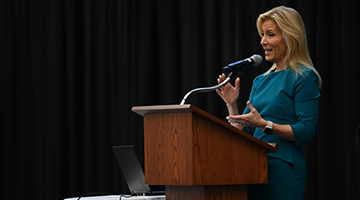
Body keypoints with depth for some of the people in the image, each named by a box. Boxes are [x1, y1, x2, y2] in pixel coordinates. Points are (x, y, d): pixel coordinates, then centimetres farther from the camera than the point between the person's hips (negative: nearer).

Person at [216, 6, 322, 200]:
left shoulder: (304, 78, -6)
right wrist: (231, 104, 1)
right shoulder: (261, 81, 17)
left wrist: (264, 124, -19)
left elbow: (306, 132, -13)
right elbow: (242, 132, 17)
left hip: (283, 169, -7)